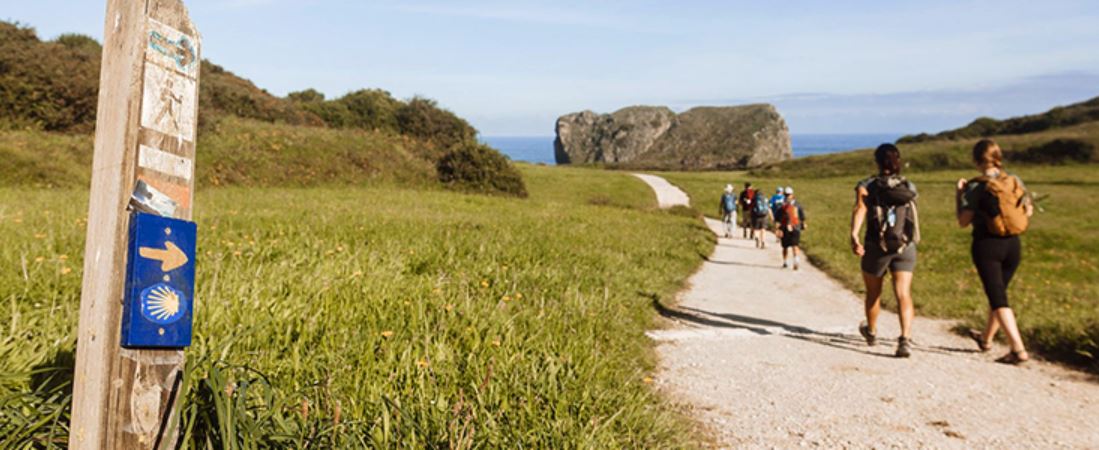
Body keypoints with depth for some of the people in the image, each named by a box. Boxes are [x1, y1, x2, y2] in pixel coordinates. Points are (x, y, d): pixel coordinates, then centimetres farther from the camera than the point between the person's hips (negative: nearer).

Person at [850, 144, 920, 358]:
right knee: (903, 293, -6)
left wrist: (854, 235, -32)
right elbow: (913, 217, 17)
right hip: (906, 247, 1)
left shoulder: (867, 186, -1)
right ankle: (905, 338, -24)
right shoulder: (909, 187, 9)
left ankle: (871, 332, 38)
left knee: (873, 293, 18)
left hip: (877, 246, -1)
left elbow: (860, 208, -20)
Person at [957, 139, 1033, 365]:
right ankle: (986, 338, 39)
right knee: (999, 292, 20)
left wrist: (959, 195, -2)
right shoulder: (1015, 181, 1)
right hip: (1012, 244, 6)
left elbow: (963, 221, -13)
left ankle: (1019, 350, -10)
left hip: (987, 245, -6)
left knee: (998, 298, -2)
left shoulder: (977, 187, -14)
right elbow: (1028, 211, 10)